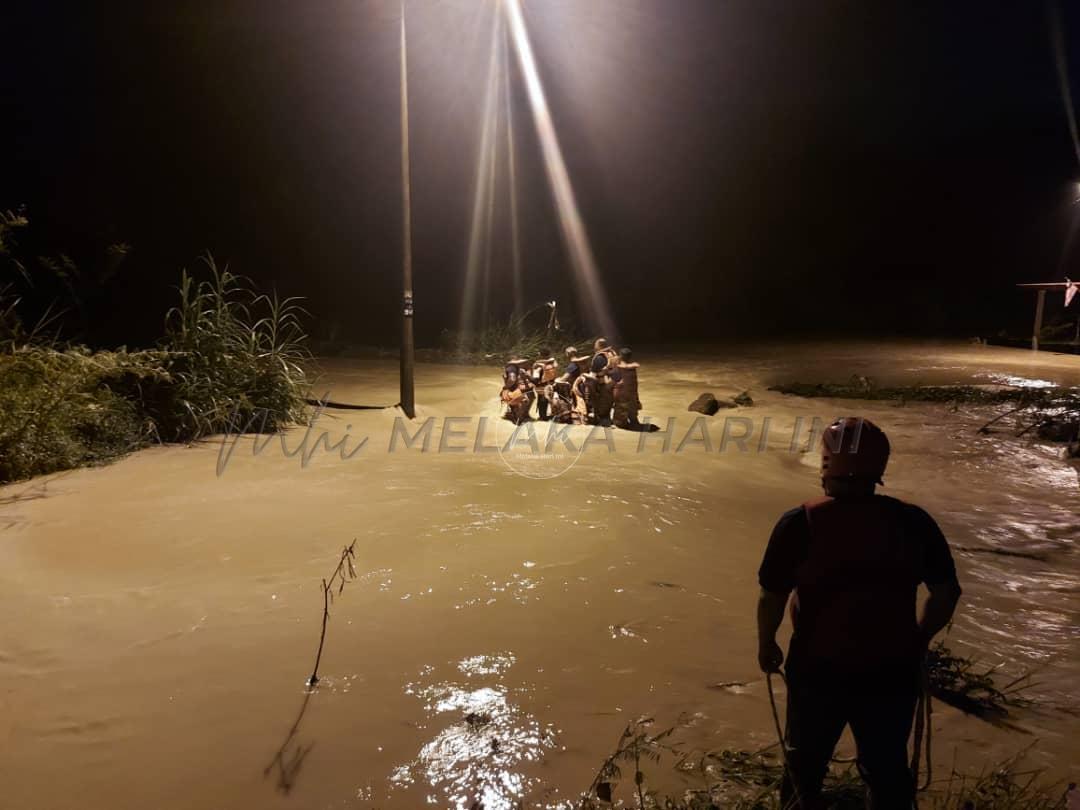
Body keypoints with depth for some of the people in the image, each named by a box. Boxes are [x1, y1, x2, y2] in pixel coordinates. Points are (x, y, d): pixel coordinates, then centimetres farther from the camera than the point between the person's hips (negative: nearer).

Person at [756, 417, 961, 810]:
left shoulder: (800, 524, -19)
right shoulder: (914, 522, -9)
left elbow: (772, 597, -14)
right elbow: (946, 592, -1)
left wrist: (766, 644, 4)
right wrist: (919, 639, 15)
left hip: (818, 669, -2)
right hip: (892, 671, 2)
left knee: (806, 763, 23)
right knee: (888, 769, 24)